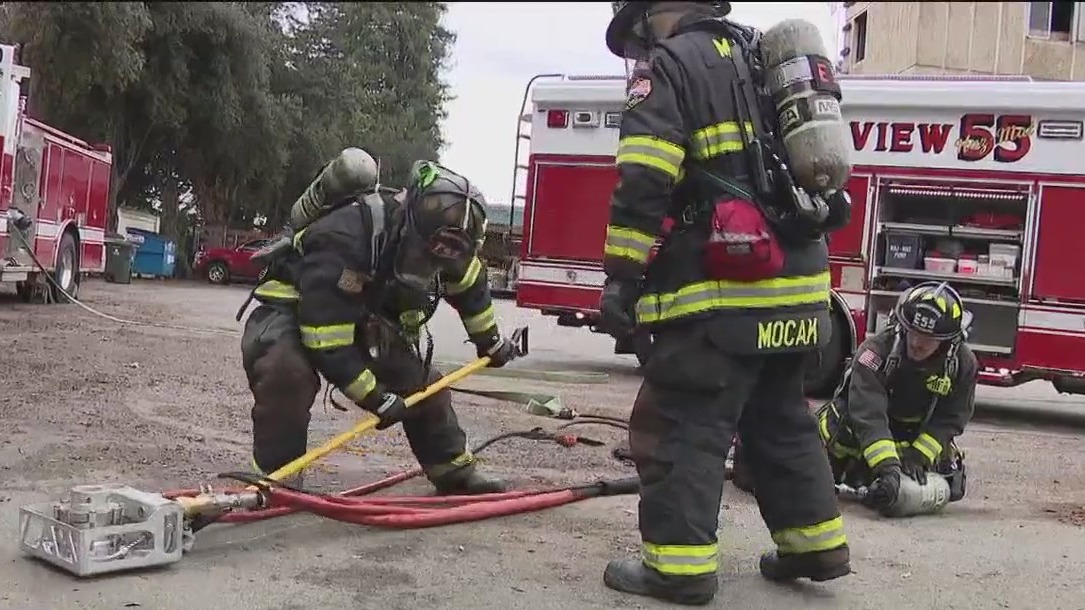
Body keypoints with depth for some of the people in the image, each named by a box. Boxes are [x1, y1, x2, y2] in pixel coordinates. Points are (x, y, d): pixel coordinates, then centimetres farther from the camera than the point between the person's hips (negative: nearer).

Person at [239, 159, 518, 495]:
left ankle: (454, 471, 20)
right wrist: (374, 396, -29)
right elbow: (327, 340, -36)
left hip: (365, 321, 7)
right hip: (293, 311, -7)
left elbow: (471, 288, 10)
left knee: (422, 382, 2)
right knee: (285, 371, -37)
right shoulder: (345, 239, -38)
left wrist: (490, 341, 21)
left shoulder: (440, 244, -14)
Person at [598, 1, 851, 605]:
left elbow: (644, 186, -16)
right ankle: (816, 545, 25)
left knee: (685, 427, -2)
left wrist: (622, 278, -13)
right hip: (796, 290, 9)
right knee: (783, 421, 18)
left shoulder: (674, 63, -5)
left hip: (724, 296, -9)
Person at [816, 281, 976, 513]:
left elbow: (948, 420, -16)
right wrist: (888, 468, -52)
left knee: (952, 483, -3)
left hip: (915, 432, 4)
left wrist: (918, 456, -29)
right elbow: (869, 416, -43)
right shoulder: (876, 350, -35)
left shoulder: (963, 364, -22)